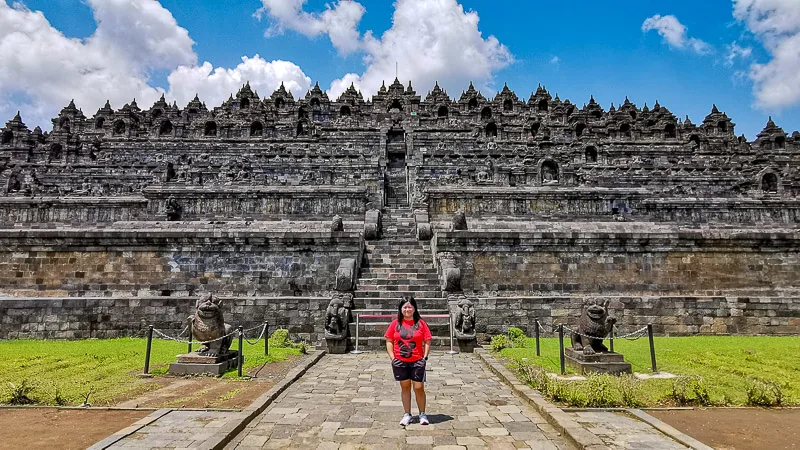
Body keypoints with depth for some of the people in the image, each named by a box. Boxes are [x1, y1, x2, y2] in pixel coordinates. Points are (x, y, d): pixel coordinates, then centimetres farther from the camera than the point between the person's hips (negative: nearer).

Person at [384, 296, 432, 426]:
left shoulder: (421, 323, -1)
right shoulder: (395, 323, 1)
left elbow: (427, 341, 2)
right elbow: (389, 341, 5)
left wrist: (425, 357, -6)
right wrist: (392, 357, -4)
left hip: (417, 362, -1)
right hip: (400, 362, 1)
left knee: (419, 388, 2)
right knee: (405, 387, 12)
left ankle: (422, 414, 20)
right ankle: (407, 414, 25)